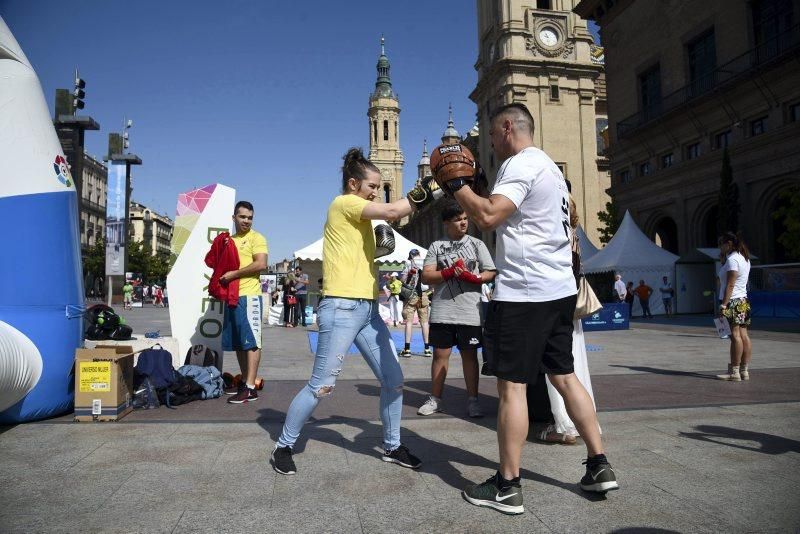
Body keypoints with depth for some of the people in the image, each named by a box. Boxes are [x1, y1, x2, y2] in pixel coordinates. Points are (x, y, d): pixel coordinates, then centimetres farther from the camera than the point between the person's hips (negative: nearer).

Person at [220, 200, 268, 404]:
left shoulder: (256, 238, -2)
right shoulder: (230, 240, 20)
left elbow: (261, 264, -16)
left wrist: (234, 274, -15)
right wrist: (221, 277, 6)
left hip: (249, 296, -8)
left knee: (251, 342, -8)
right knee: (238, 343, 12)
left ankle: (250, 388, -9)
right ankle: (244, 381, 21)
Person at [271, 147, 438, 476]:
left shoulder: (360, 213, 22)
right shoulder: (343, 204, -7)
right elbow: (391, 211, -17)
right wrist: (422, 193, -9)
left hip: (368, 309, 9)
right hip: (342, 308, -9)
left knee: (393, 380, 9)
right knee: (322, 387, -2)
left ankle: (392, 447, 26)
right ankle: (283, 447, 17)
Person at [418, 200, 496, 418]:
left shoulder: (476, 244, 8)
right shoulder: (436, 246, 7)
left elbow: (491, 272, 5)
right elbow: (426, 276, 1)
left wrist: (474, 278, -14)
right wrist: (450, 272, -14)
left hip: (470, 312, 0)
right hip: (442, 312, 0)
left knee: (469, 354, 5)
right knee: (440, 354, 6)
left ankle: (472, 400, 15)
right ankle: (435, 399, 18)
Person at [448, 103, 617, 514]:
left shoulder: (520, 164, -10)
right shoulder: (550, 166, 21)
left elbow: (488, 216, -23)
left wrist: (455, 185, -13)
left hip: (524, 292, -10)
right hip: (560, 288, 10)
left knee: (511, 385, -4)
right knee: (564, 376, 15)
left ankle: (507, 487, 4)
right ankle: (599, 467, 21)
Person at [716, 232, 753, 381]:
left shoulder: (732, 259, -12)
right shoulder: (744, 258, 18)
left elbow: (730, 285, -18)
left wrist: (723, 305, -19)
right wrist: (723, 261, 16)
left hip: (733, 302, -10)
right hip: (743, 301, 10)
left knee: (735, 335, -9)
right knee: (744, 336, 7)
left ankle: (734, 372, -8)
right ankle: (744, 370, 9)